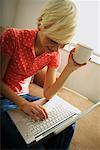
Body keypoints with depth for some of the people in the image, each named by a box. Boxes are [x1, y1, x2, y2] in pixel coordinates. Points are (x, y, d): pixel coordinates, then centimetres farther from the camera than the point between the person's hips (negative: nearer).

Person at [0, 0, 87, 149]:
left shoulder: (54, 54, -6)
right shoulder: (12, 37, -19)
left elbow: (47, 94, -8)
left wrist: (70, 68, -18)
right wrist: (22, 103, -27)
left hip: (24, 97, 4)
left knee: (68, 125, -15)